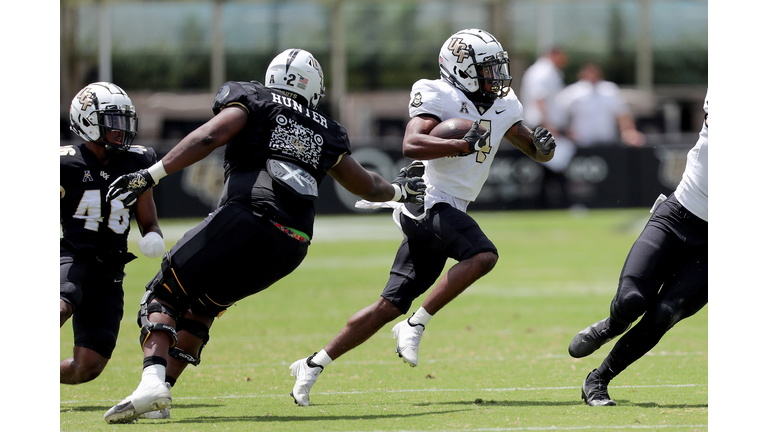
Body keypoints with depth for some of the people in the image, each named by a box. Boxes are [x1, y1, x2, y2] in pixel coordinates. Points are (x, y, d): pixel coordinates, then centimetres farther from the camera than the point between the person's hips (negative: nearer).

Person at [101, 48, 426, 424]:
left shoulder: (252, 101, 13)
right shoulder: (325, 133, 27)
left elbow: (209, 138, -5)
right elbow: (367, 186, 39)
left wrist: (151, 176, -9)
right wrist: (399, 191, 61)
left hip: (245, 222, -5)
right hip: (291, 248, 5)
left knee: (163, 296, 3)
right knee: (202, 306, 23)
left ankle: (153, 380, -23)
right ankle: (160, 391, 9)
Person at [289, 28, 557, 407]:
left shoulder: (502, 108, 14)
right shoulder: (439, 97, -10)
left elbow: (536, 150, 23)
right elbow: (411, 145, -25)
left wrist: (542, 145, 0)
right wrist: (461, 145, -34)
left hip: (447, 213, 8)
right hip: (428, 202, -8)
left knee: (391, 306, 6)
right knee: (482, 256, -28)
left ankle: (314, 364, 12)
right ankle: (415, 327, -20)